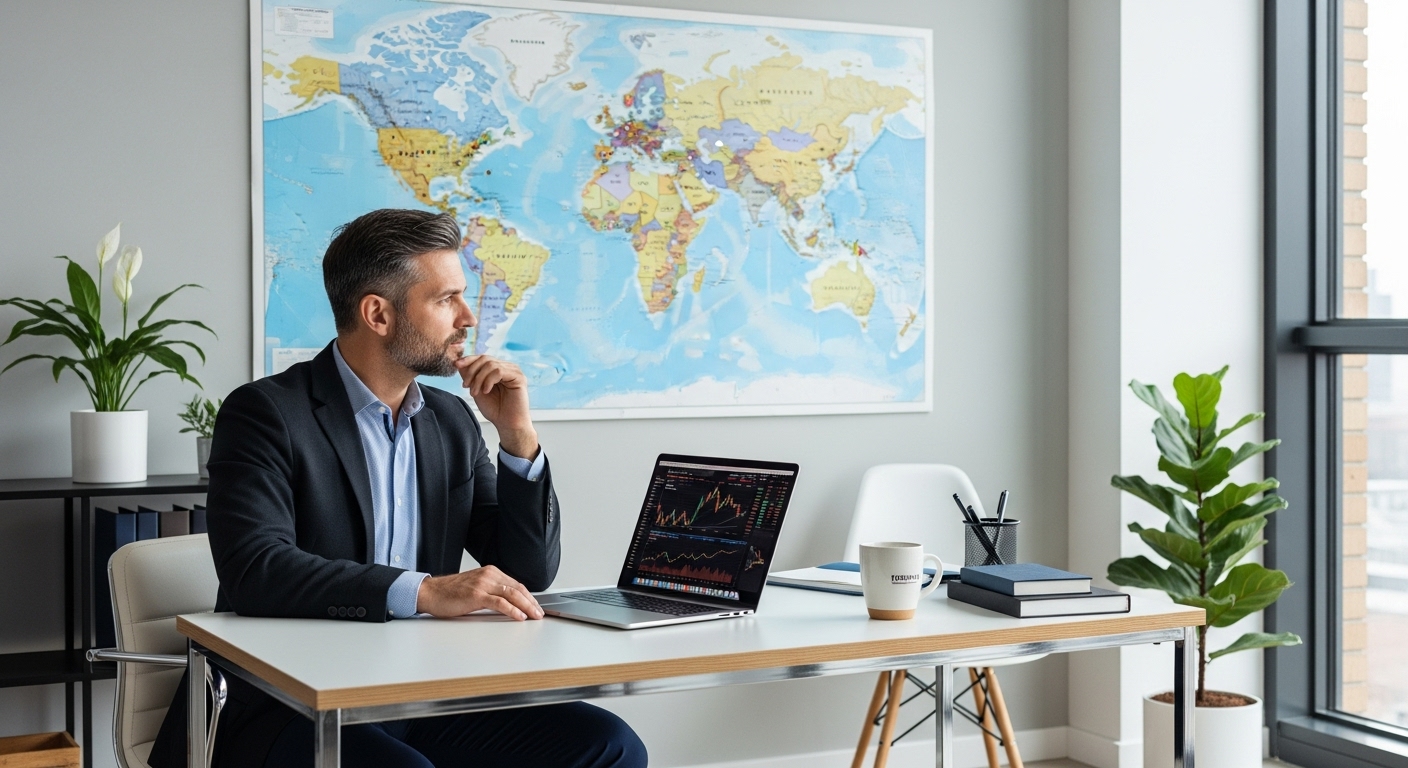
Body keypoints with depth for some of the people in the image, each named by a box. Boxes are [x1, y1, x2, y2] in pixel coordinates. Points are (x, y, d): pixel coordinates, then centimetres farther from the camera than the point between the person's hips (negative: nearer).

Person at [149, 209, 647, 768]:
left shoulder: (451, 422, 11)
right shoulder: (266, 413, -7)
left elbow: (529, 573, 11)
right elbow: (254, 569, -23)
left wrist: (518, 437, -2)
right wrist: (424, 591, -31)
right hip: (287, 710, -6)